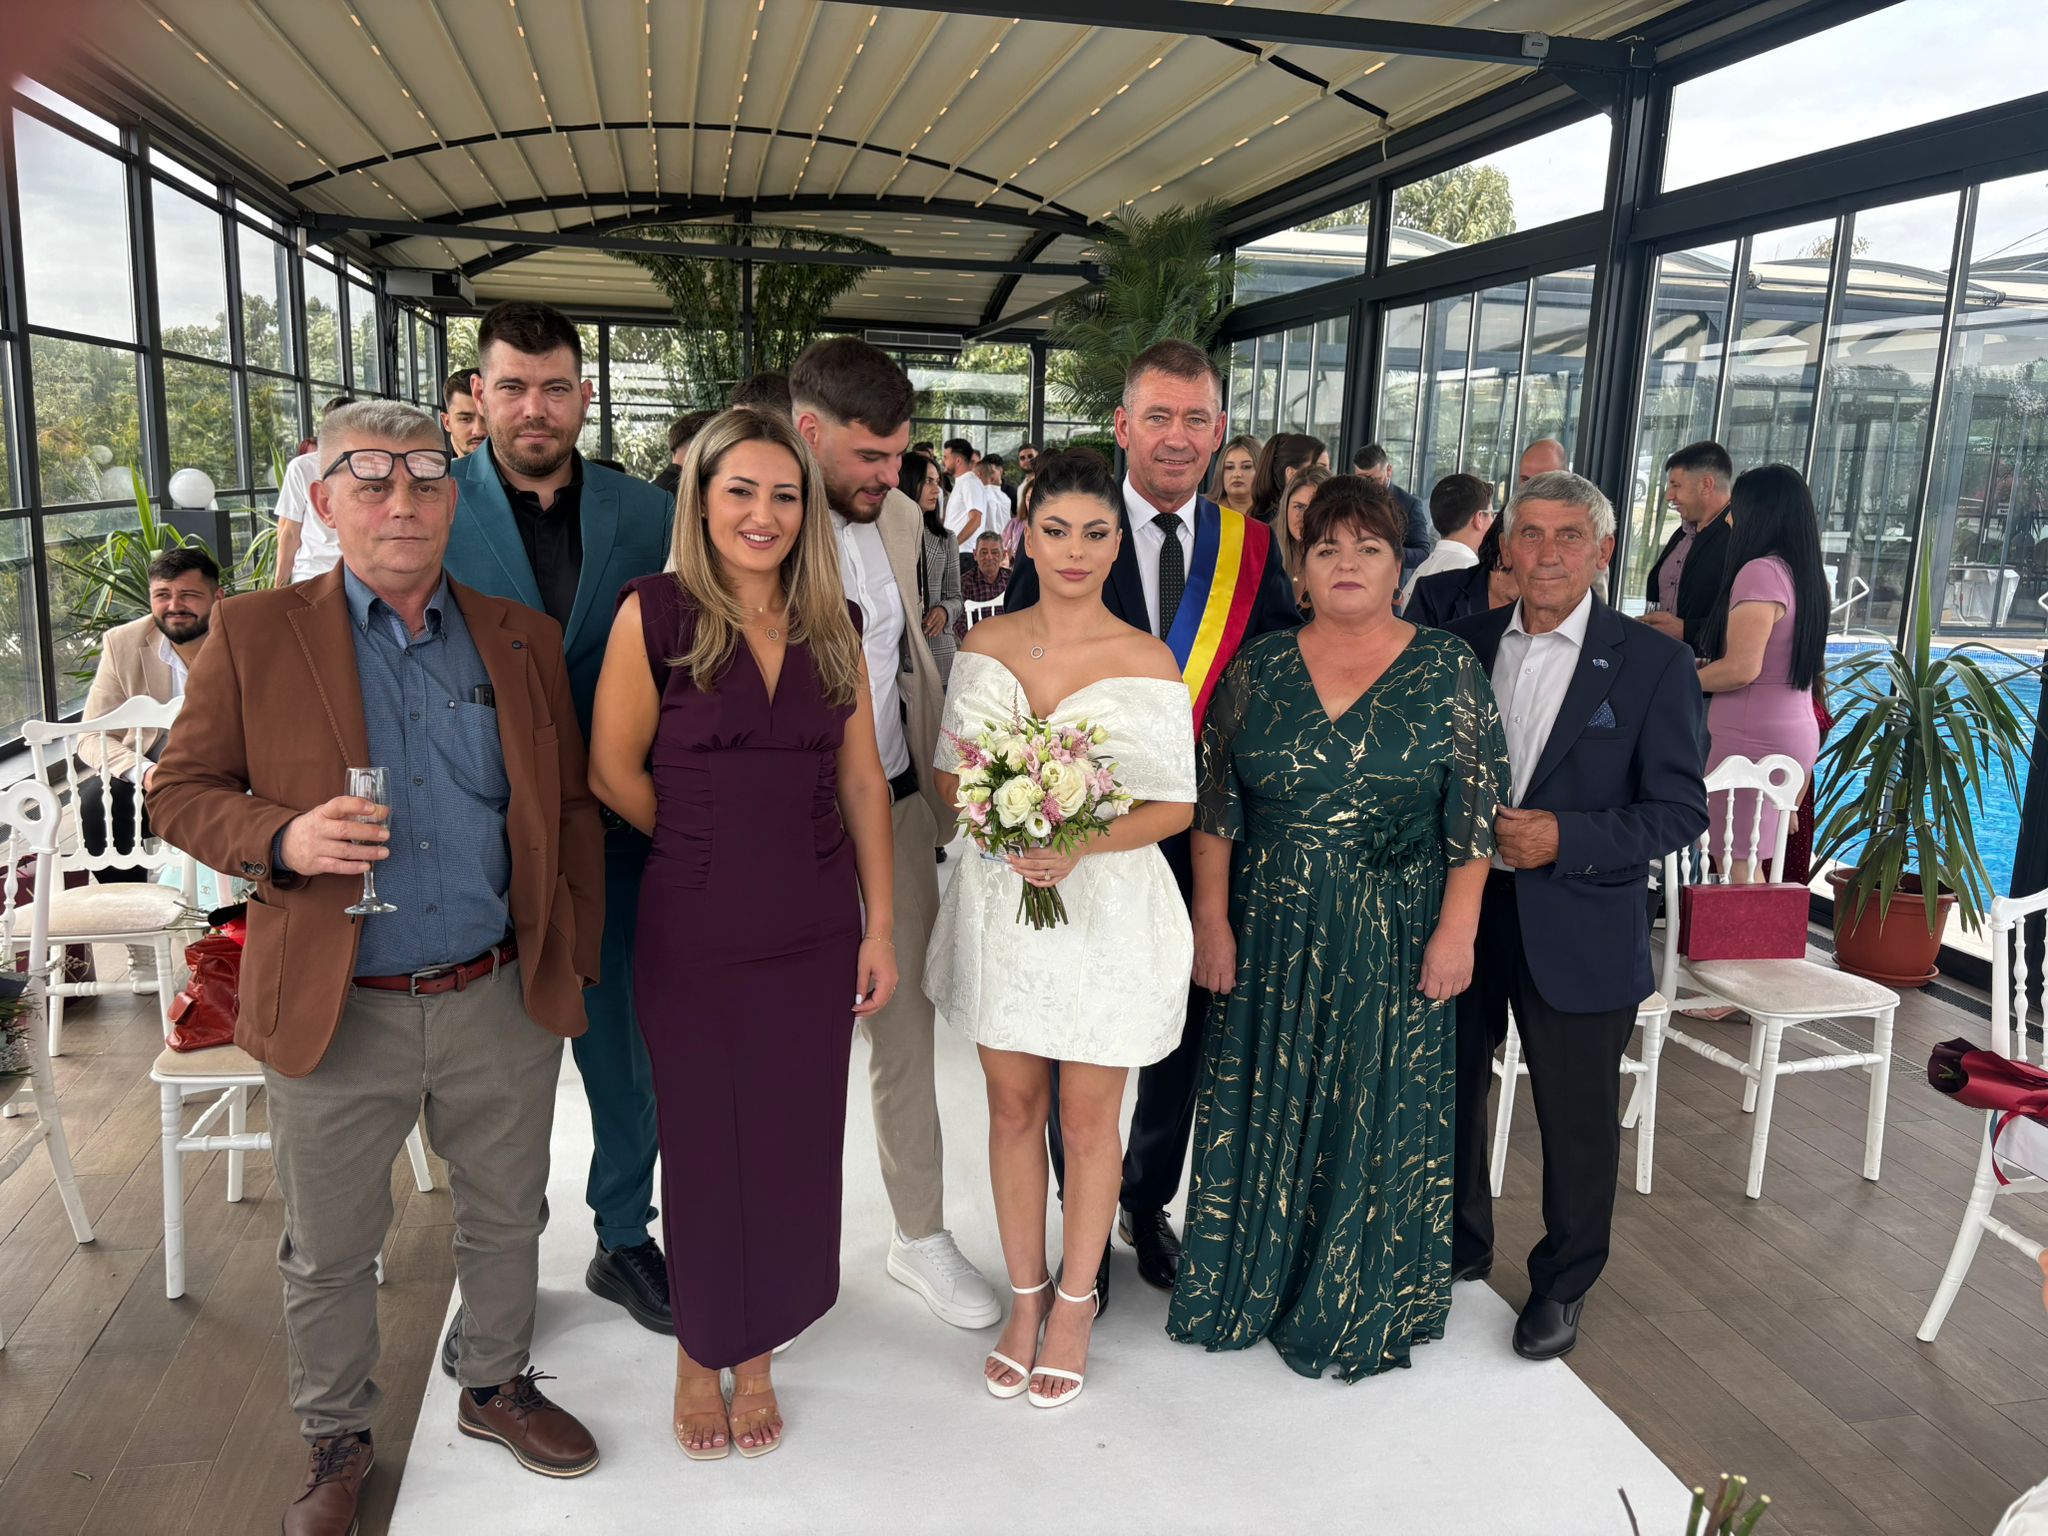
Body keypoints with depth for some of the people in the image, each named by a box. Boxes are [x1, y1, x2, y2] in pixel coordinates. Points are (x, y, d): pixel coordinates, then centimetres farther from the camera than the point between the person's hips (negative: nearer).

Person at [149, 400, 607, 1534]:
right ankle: (336, 1441, 38)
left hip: (502, 1003, 2)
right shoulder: (253, 636, -3)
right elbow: (180, 791, 0)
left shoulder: (523, 639, 4)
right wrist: (280, 840, -20)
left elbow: (572, 809, 8)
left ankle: (496, 1385, 44)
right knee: (329, 1252, 15)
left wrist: (576, 957, 5)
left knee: (506, 1220, 19)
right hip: (336, 1014, -2)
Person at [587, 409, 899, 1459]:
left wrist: (881, 925, 2)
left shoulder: (831, 625, 4)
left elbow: (862, 781, 5)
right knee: (703, 1146, 11)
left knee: (792, 1144, 12)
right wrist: (706, 850, 6)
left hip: (815, 934, 3)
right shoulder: (656, 612, -8)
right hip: (694, 935, -3)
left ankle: (757, 1353, 35)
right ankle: (699, 1356, 36)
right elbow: (613, 770, -4)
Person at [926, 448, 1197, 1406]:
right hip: (998, 900, 3)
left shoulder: (1147, 662, -7)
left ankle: (1075, 1305, 31)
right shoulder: (985, 644, 4)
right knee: (1013, 1110, 14)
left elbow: (1175, 805, -6)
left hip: (1105, 907, -3)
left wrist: (1079, 846, -23)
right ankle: (1025, 1298, 33)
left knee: (1087, 1121, 9)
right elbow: (948, 772, 7)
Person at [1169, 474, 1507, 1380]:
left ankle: (1357, 1309, 29)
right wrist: (1212, 922, -3)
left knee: (1376, 1119, 9)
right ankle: (1249, 1288, 31)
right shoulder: (1258, 669, 1)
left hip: (1393, 945, -1)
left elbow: (1476, 817, -3)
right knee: (1261, 1108, 11)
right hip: (1266, 938, 2)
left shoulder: (1448, 672, -3)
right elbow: (1214, 806, 1)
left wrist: (1457, 931, -9)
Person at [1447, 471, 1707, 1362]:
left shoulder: (1652, 662, -8)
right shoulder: (1465, 644, 2)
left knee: (1578, 1117, 10)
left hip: (1577, 928, -3)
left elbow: (1680, 810, -9)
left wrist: (1566, 839, -21)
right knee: (1450, 1090, 18)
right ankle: (1457, 1246, 41)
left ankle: (1562, 1285, 33)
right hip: (1461, 912, 4)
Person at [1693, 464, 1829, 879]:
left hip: (1754, 741, -9)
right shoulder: (1804, 573, 12)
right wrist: (1700, 663, 22)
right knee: (1748, 865, 15)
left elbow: (1741, 669, -21)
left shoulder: (1760, 572, -16)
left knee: (1734, 865, -3)